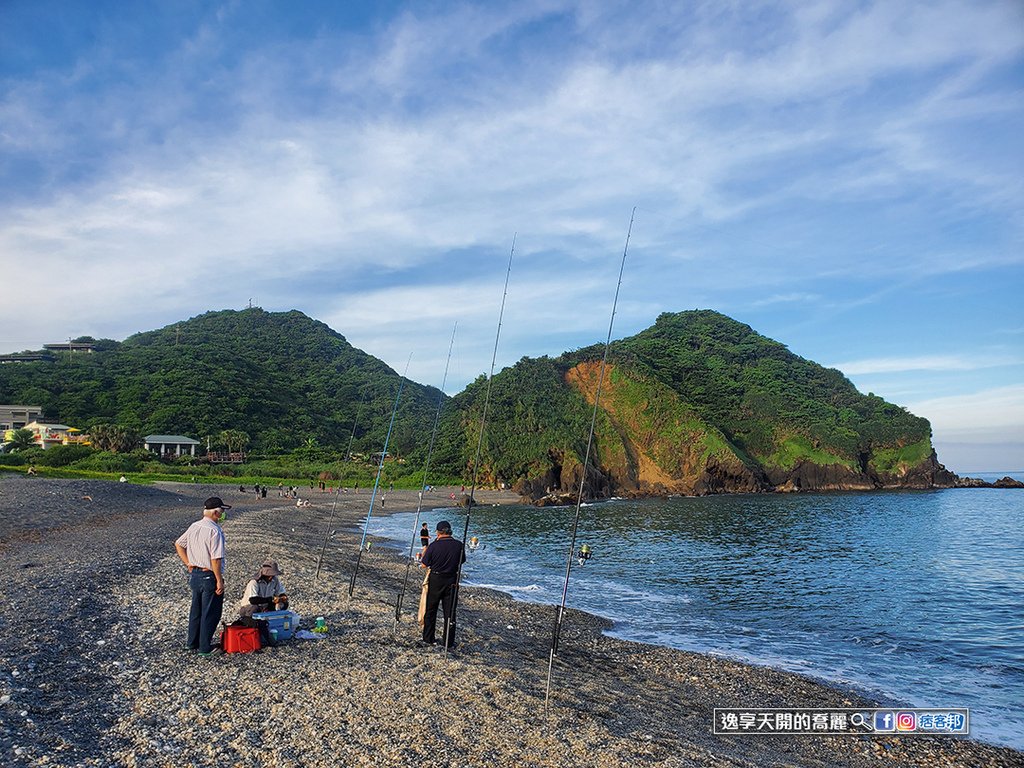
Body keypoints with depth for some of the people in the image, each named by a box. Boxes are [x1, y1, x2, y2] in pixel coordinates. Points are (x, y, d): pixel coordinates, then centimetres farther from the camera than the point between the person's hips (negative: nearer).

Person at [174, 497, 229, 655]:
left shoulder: (194, 526, 3)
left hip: (194, 575, 8)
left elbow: (178, 544, 15)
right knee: (210, 613, 6)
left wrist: (188, 564, 14)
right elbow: (216, 559, -24)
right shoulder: (214, 531, -23)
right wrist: (219, 581, -17)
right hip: (209, 577, -8)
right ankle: (205, 647, 14)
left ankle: (193, 643, 32)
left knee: (196, 610, 20)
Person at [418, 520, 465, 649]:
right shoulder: (459, 545, -8)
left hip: (435, 580, -2)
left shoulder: (434, 546, -15)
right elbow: (462, 561, 6)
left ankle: (428, 639, 19)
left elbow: (424, 565, -8)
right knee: (450, 611, 10)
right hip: (452, 581, 2)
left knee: (430, 610, 13)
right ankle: (449, 642, 14)